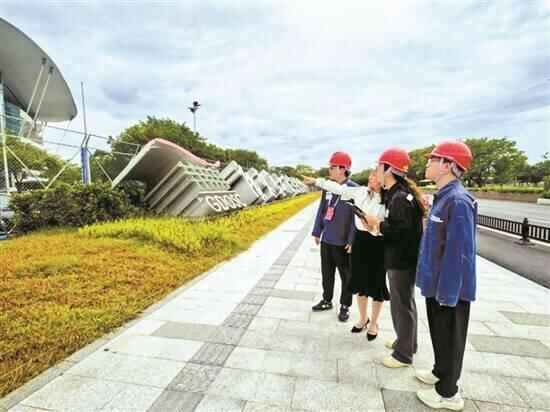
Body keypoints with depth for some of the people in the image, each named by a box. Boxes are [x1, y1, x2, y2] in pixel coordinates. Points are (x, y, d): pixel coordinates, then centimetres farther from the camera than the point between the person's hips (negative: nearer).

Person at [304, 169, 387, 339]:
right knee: (360, 282, 17)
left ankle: (373, 323, 32)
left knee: (376, 285, 10)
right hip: (360, 240, 5)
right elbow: (338, 188, 9)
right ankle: (363, 319, 38)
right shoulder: (361, 191, 1)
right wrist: (316, 181, 12)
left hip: (377, 244, -5)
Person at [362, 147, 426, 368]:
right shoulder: (395, 193, 10)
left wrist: (377, 224, -16)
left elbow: (401, 230, -28)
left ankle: (404, 354, 20)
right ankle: (406, 342, 40)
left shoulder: (400, 197, -22)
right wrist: (378, 223, -2)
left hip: (403, 260, -10)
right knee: (402, 302, 22)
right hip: (399, 258, 10)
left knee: (402, 304, 4)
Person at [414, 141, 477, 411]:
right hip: (437, 282, 8)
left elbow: (459, 252, -24)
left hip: (450, 286, -8)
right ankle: (441, 373, 43)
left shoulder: (458, 200, -23)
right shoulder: (443, 197, 6)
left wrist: (448, 292, -21)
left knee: (449, 337, 9)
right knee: (439, 333, 23)